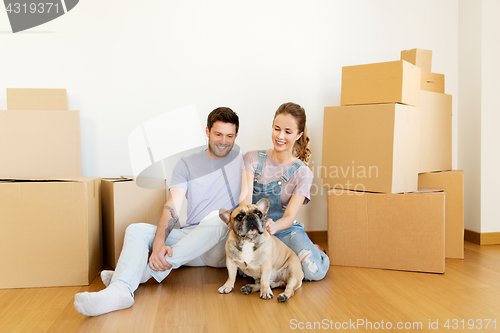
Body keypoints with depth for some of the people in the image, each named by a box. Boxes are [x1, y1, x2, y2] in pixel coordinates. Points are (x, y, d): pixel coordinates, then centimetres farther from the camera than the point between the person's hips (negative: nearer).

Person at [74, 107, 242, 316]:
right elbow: (173, 207, -5)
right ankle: (119, 290, -42)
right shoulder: (187, 165, 9)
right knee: (136, 230, -14)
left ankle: (149, 271, -30)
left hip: (225, 247, -2)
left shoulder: (243, 162, 7)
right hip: (190, 239, 3)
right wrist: (159, 243, -23)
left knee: (218, 217, -35)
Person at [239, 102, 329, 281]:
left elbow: (289, 217, -11)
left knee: (314, 271, -27)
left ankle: (315, 251, 9)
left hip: (285, 230, 0)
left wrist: (274, 226, -37)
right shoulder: (252, 158, 0)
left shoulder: (303, 173, -3)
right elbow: (246, 195, -13)